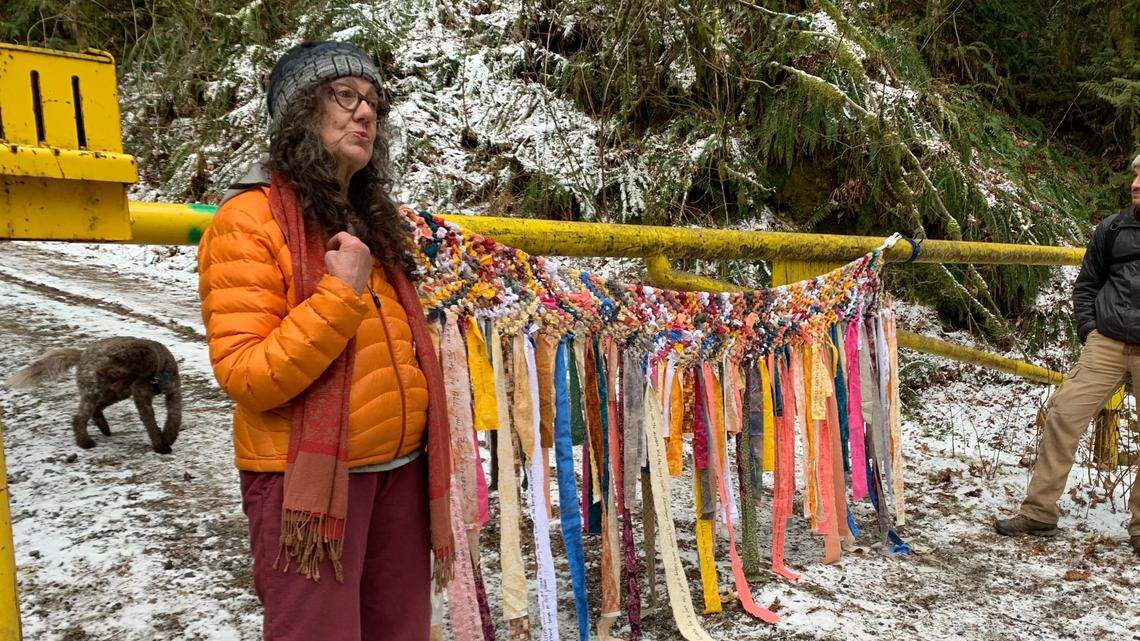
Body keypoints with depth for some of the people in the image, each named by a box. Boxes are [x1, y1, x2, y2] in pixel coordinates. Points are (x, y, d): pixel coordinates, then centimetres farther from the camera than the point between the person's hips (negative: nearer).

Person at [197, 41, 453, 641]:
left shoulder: (368, 217, 13)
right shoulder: (250, 220, -10)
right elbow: (246, 377, -18)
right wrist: (340, 294, -23)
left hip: (401, 468, 7)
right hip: (310, 476, -7)